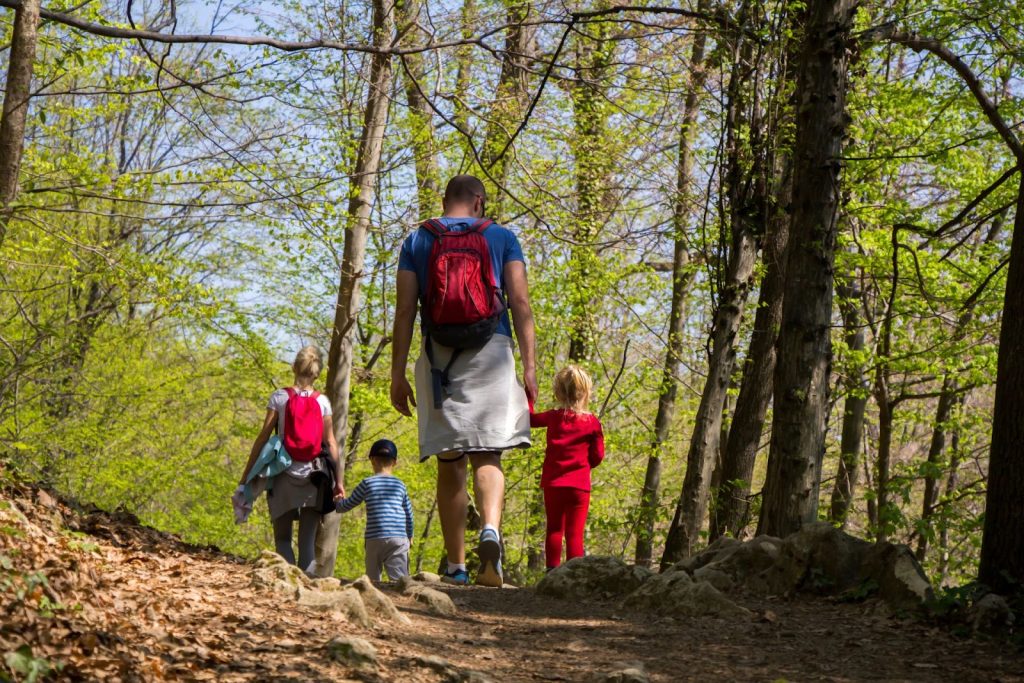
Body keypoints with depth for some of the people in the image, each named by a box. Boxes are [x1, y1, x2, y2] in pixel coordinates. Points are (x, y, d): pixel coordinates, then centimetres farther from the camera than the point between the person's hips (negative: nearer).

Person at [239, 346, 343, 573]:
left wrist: (246, 474, 2)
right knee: (308, 540, 4)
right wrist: (338, 481, 4)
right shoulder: (323, 402, 3)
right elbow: (330, 443, 1)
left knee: (282, 538, 4)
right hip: (314, 477, 1)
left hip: (285, 475, -1)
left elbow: (263, 437, -3)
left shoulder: (280, 397, -1)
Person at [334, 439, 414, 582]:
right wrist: (410, 536, 33)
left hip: (374, 538, -1)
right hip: (399, 538, 1)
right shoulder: (400, 485, 11)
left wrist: (337, 502, 36)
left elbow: (347, 505, 13)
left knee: (372, 578, 7)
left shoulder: (367, 483, 4)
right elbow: (408, 513, 19)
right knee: (399, 577, -9)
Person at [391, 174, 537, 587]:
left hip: (438, 355, 1)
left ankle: (455, 567, 7)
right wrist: (529, 365, -1)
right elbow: (520, 302, 1)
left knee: (449, 464, 6)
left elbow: (405, 310, 4)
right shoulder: (501, 237, 10)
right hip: (491, 352, -1)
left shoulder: (417, 241, 12)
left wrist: (398, 374, 4)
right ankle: (490, 530, -31)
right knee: (487, 455, -2)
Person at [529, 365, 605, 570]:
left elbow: (529, 418, 16)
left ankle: (552, 571, 4)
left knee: (554, 530, 10)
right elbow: (598, 455, -1)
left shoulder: (554, 417, -1)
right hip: (579, 484, -1)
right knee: (575, 533, 0)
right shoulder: (592, 422, -4)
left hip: (553, 484, 1)